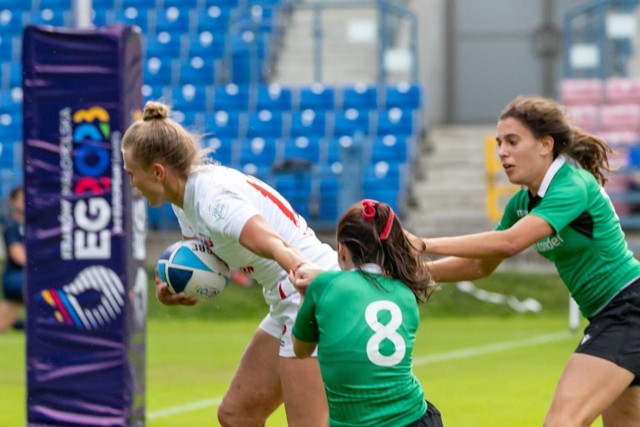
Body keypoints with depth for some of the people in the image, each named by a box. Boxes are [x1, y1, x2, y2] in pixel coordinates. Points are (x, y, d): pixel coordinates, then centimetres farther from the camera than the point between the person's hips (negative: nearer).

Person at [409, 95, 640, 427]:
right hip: (607, 316, 10)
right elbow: (481, 265, 14)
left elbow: (510, 242, -32)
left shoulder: (573, 185, -20)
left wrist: (423, 244, -31)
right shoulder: (523, 203, 7)